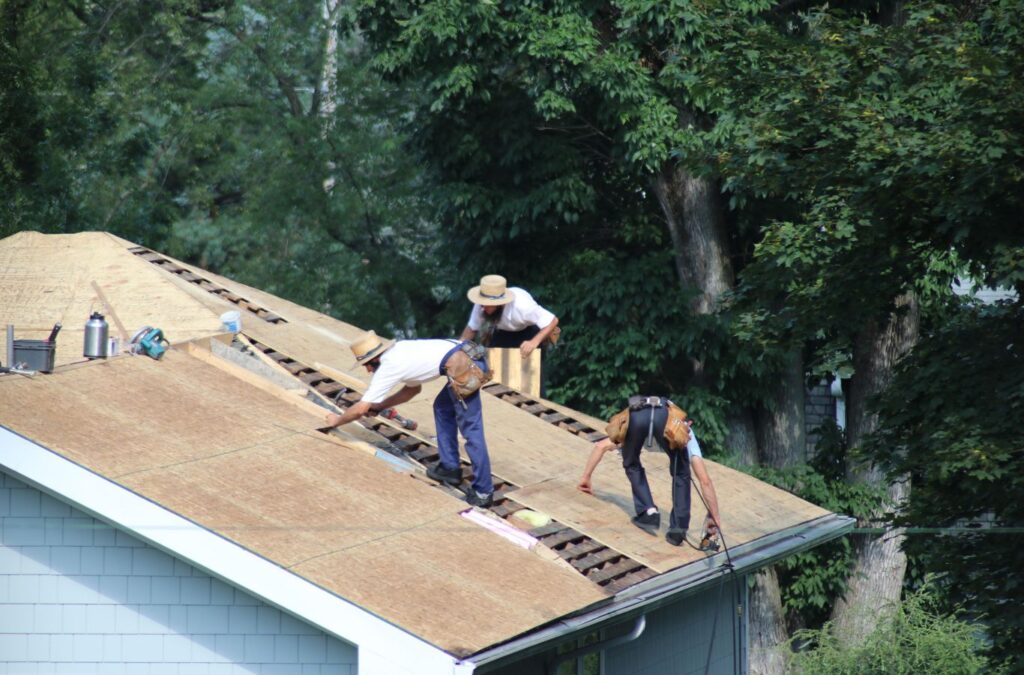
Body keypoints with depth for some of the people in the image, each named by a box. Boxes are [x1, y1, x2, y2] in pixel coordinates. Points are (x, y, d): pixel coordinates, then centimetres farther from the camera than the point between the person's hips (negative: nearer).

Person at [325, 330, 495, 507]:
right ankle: (450, 468, 29)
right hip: (473, 356, 9)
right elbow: (413, 388, 40)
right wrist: (379, 406, 39)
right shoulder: (399, 352, 24)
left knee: (470, 428, -5)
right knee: (443, 407, 26)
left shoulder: (387, 367, 0)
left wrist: (337, 420, 21)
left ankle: (483, 491, -3)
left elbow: (360, 409, 4)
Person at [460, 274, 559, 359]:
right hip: (503, 332, 4)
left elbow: (553, 321, -37)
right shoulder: (481, 305, -30)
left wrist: (534, 342, -50)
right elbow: (471, 328, -13)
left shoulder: (521, 306, -42)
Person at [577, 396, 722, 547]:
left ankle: (648, 512, 14)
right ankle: (678, 528, 12)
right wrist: (714, 516, 42)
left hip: (636, 414, 2)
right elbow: (705, 480, 36)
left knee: (632, 465, 30)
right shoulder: (686, 432, 41)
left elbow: (600, 446, 48)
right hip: (666, 415, -2)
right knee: (680, 473, 22)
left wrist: (586, 477, 56)